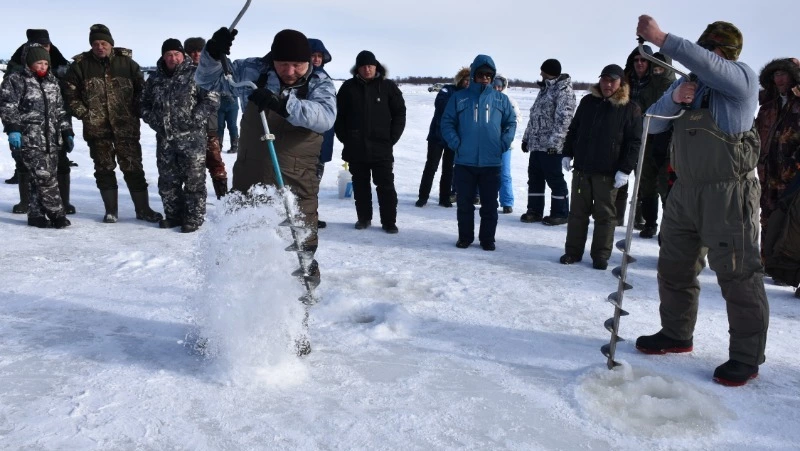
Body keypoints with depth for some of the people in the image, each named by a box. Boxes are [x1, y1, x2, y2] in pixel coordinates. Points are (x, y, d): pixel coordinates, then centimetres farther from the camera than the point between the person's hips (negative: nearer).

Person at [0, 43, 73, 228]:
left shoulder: (52, 82, 17)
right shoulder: (15, 80, 0)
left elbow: (60, 111, 22)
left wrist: (67, 133, 18)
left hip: (51, 139, 6)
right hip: (29, 139, -6)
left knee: (48, 177, 4)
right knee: (43, 177, -11)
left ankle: (36, 214, 13)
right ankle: (57, 213, -5)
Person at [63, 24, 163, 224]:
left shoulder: (126, 61, 1)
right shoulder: (80, 65, 2)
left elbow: (141, 88, 7)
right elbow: (70, 93, 6)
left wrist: (135, 112, -1)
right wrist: (84, 114, -2)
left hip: (126, 126, -1)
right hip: (96, 127, 1)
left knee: (133, 168, 2)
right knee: (104, 169, 8)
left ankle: (143, 209, 11)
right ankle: (111, 209, 18)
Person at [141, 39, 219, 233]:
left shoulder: (196, 74, -4)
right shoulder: (155, 79, 12)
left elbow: (212, 99, -10)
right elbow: (145, 104, 21)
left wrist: (194, 119, -15)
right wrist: (153, 120, 3)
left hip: (192, 138, -5)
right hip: (165, 139, 5)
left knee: (194, 180, 0)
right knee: (167, 181, 12)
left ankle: (194, 218, 9)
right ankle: (173, 215, 25)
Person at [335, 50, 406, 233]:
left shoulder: (388, 86, 0)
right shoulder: (349, 87, 3)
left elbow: (400, 112, 3)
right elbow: (339, 114, 7)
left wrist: (392, 138, -3)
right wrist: (344, 138, 1)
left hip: (382, 147, -1)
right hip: (355, 148, 2)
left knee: (386, 186, 1)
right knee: (360, 185, 11)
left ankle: (389, 221, 8)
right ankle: (363, 218, 23)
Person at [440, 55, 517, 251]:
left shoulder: (501, 99, 6)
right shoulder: (459, 97, 1)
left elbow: (511, 123, 10)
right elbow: (447, 122, 2)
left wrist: (503, 143, -3)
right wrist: (456, 143, -9)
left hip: (491, 163, 1)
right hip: (464, 162, -1)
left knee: (490, 205, 7)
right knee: (464, 203, 8)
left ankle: (488, 239, 19)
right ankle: (465, 237, 22)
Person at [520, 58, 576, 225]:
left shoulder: (564, 90, -10)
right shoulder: (545, 89, 20)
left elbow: (563, 118, -18)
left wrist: (554, 142, -23)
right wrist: (527, 137, 20)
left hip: (552, 147, -9)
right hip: (536, 144, 9)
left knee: (555, 180, -2)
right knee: (534, 178, 11)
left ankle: (560, 213, 9)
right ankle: (535, 210, 20)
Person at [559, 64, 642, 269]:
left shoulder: (630, 109, -3)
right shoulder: (588, 101, 9)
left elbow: (634, 142, -6)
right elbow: (573, 130, 16)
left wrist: (625, 170, -13)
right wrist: (567, 154, 8)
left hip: (608, 173, -3)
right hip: (581, 168, 4)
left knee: (605, 215, 4)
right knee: (577, 212, 9)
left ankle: (601, 256, 12)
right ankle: (572, 251, 18)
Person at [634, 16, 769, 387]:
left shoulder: (743, 78, -6)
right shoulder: (685, 83, 14)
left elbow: (708, 65, -27)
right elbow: (653, 124, 7)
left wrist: (661, 38, -33)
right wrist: (673, 98, -12)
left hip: (729, 192, -7)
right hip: (685, 190, 7)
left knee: (738, 274, -2)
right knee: (674, 266, 13)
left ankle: (746, 357, 9)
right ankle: (676, 334, 30)